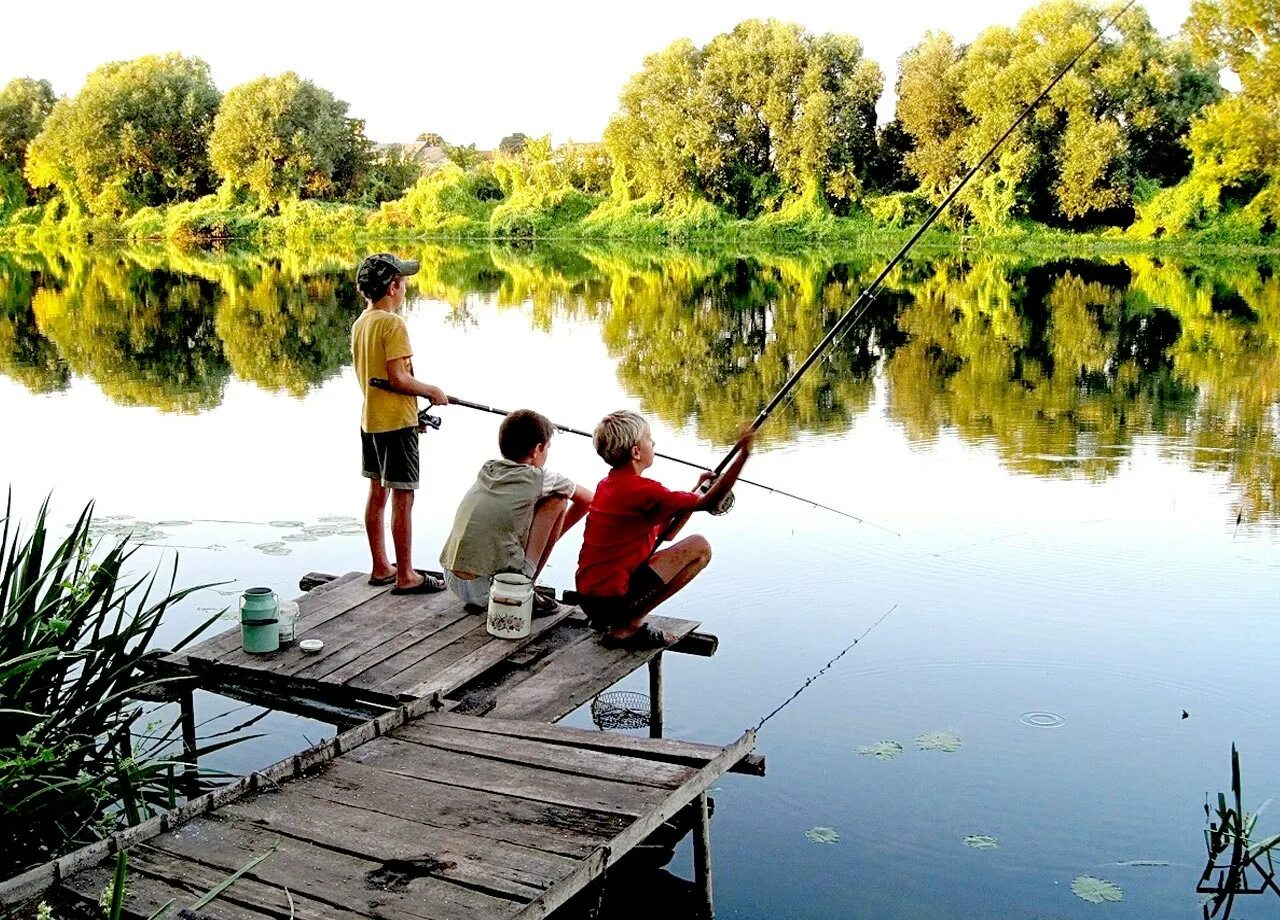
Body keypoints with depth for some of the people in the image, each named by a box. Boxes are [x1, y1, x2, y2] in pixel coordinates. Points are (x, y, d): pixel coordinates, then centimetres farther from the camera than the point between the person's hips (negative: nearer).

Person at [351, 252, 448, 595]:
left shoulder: (359, 323, 10)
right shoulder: (392, 324, -17)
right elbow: (398, 378, -22)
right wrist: (433, 391, -7)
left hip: (370, 420, 9)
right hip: (396, 422, -9)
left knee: (377, 492, 14)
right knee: (403, 496, -4)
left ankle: (381, 567, 22)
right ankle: (405, 576, 0)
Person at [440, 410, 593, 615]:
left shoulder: (486, 471, 12)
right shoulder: (536, 479, -3)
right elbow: (587, 499, 13)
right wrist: (552, 535, 25)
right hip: (492, 584, -6)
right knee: (557, 499, 4)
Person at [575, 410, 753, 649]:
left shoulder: (607, 486, 12)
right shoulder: (641, 490, -16)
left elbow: (664, 532, 18)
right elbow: (710, 502, -10)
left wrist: (699, 489, 14)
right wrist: (743, 453, -5)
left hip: (588, 597, 9)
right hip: (613, 599, -9)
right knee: (700, 548, -5)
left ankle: (614, 620, 13)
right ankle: (627, 626, -7)